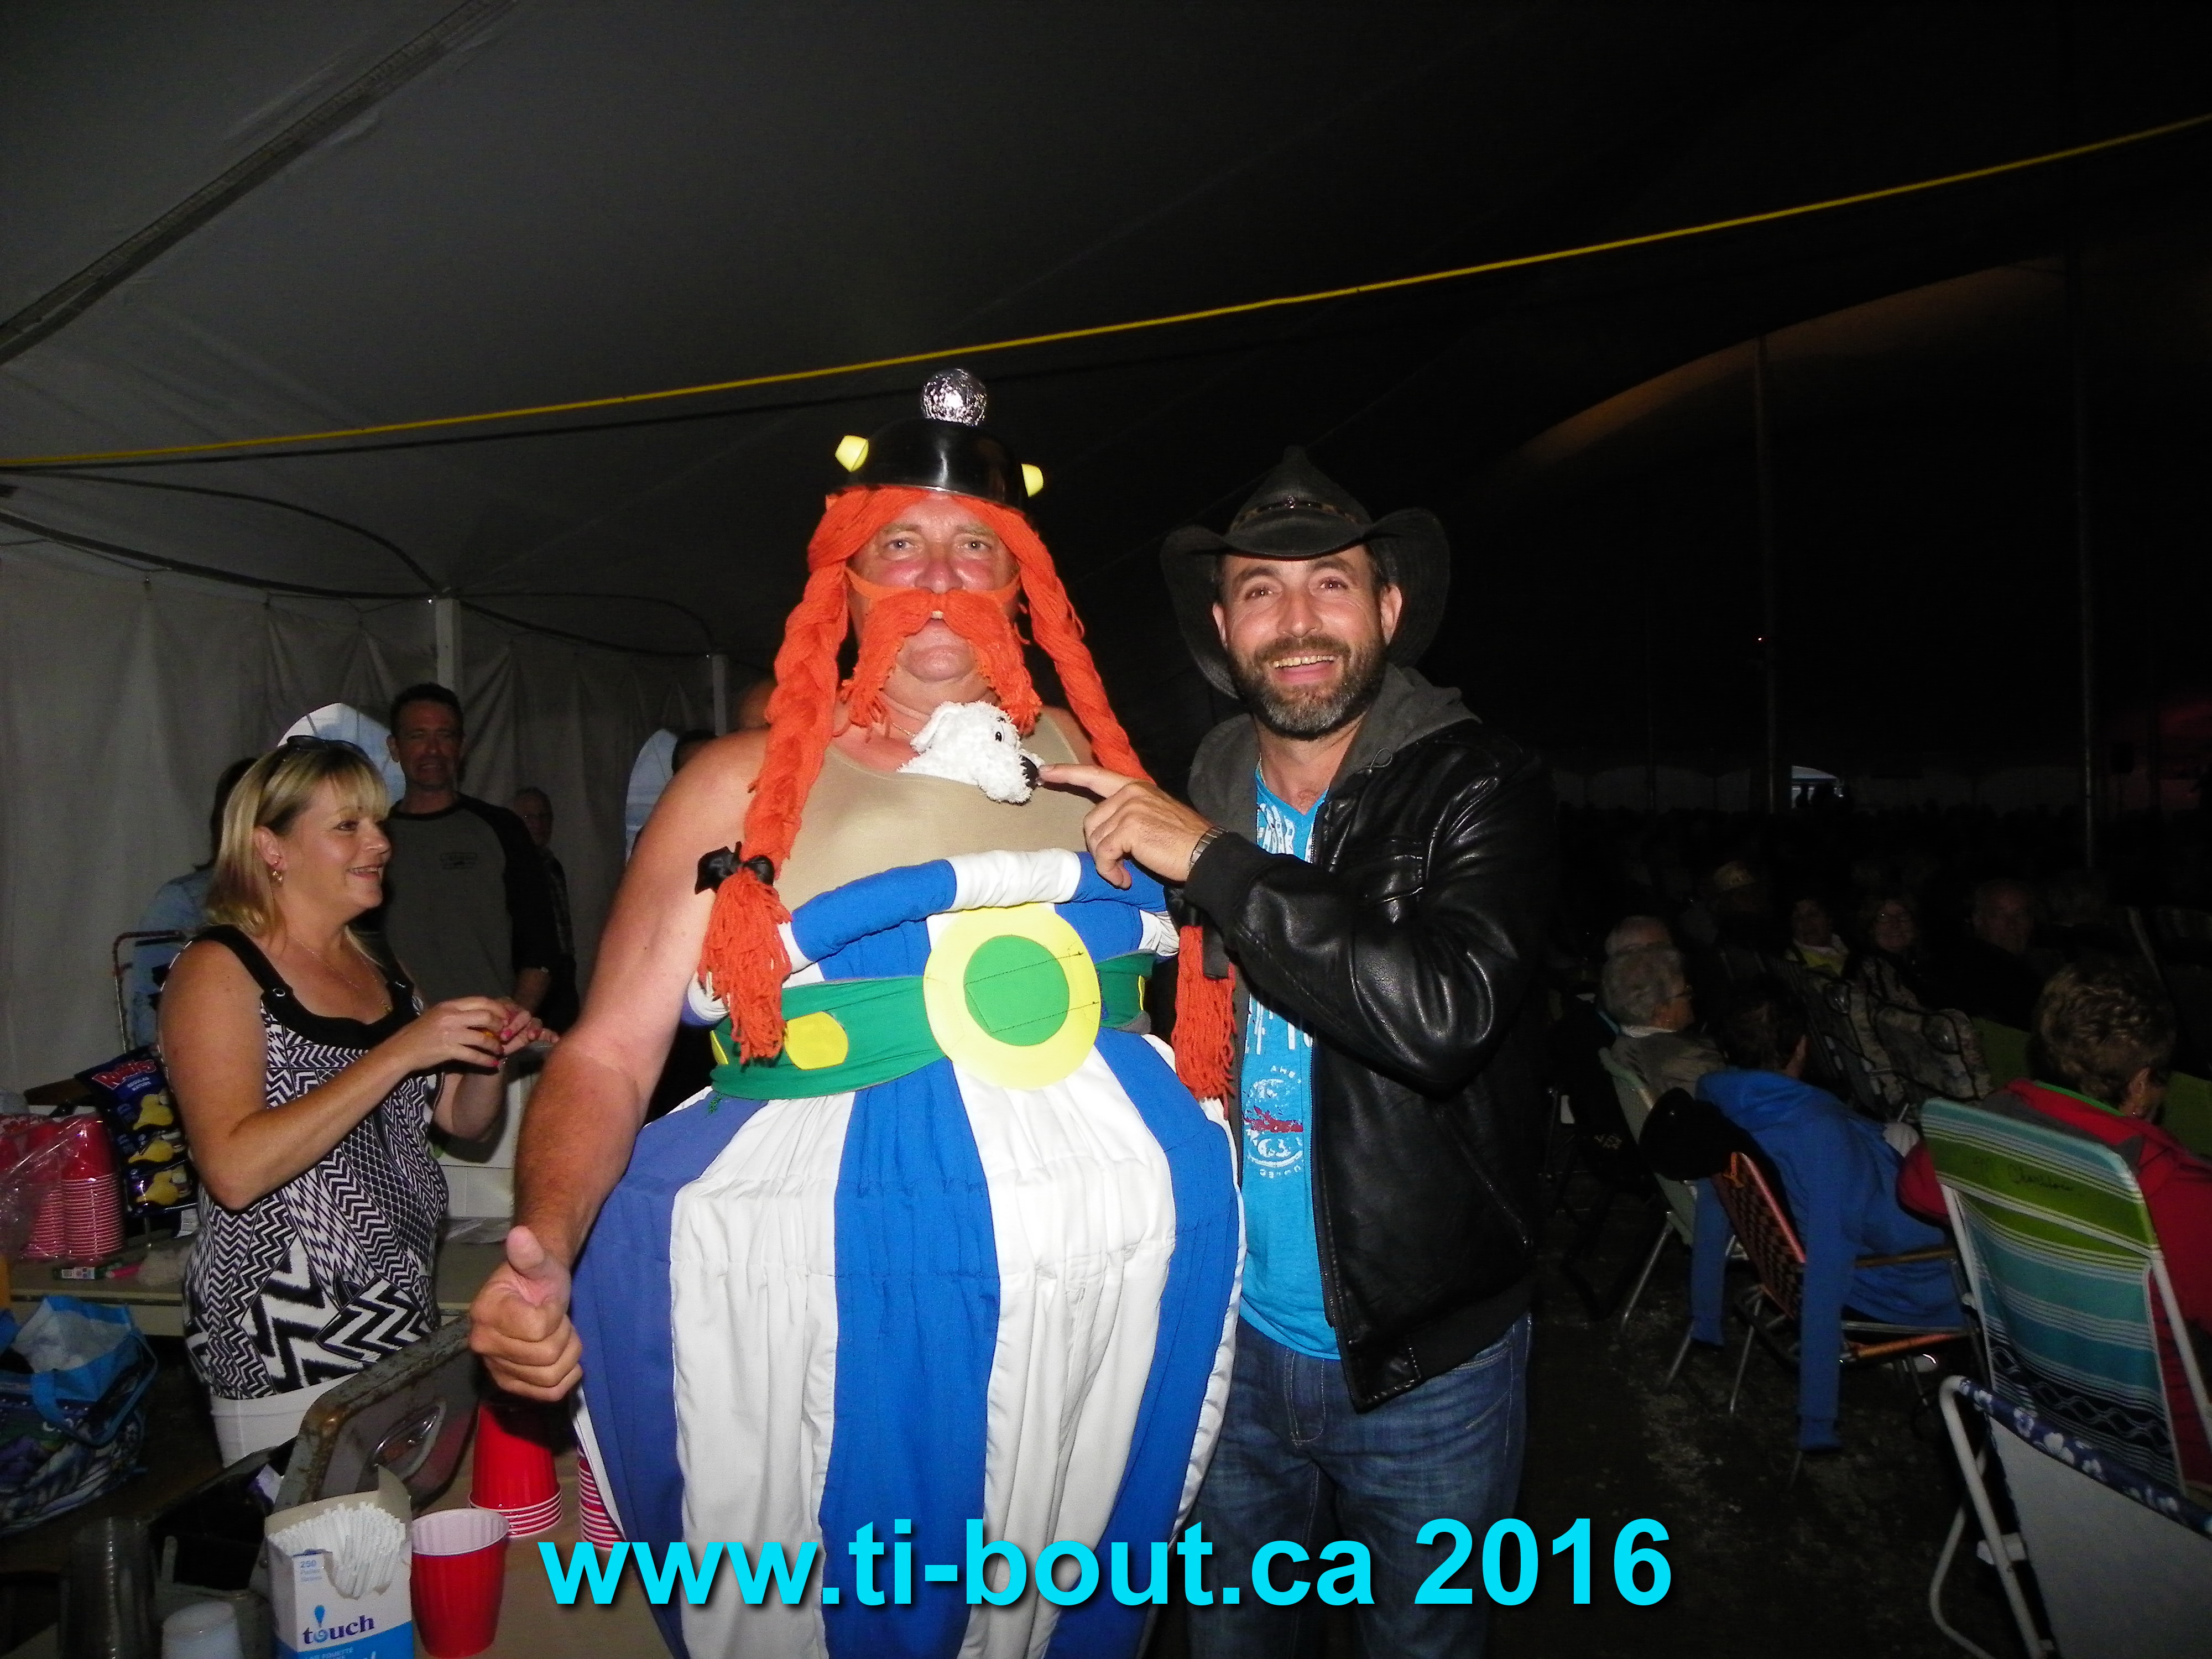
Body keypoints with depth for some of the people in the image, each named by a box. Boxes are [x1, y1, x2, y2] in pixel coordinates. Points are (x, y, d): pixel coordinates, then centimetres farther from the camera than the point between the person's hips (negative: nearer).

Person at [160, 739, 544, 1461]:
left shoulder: (379, 969, 11)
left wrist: (489, 1053, -5)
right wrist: (400, 1054, -25)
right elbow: (235, 1170, -23)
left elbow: (462, 1119, 15)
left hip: (405, 1316, 6)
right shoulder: (220, 971, -10)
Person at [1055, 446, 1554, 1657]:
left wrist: (1212, 863, -28)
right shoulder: (1189, 801, -1)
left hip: (1426, 1360, -3)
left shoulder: (1481, 792, -13)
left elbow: (1443, 1010, -31)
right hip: (1229, 1339, 3)